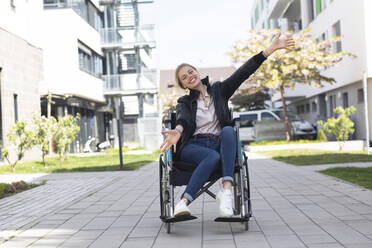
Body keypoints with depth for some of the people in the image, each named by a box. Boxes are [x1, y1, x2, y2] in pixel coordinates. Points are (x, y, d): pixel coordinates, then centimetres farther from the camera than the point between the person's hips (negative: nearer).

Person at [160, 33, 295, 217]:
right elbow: (183, 118, -11)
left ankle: (226, 189, -44)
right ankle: (183, 203, -45)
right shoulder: (184, 102, 13)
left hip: (218, 144, 2)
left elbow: (243, 72, 7)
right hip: (193, 145, -2)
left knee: (228, 130, -32)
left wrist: (270, 49, -2)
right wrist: (178, 131, -38)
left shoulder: (218, 90, 17)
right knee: (213, 157, -36)